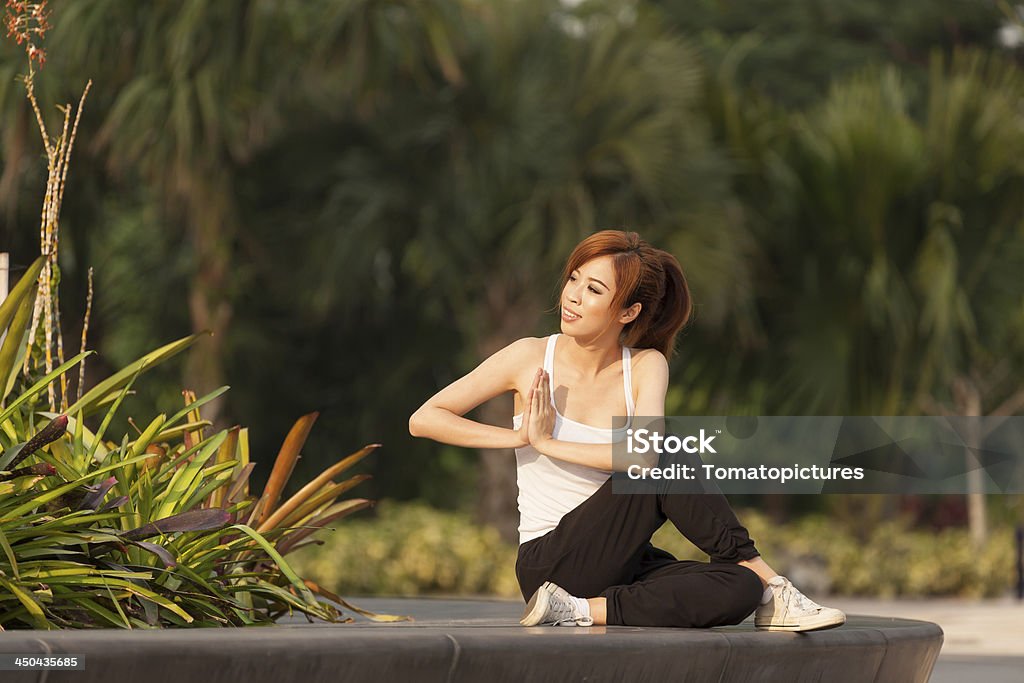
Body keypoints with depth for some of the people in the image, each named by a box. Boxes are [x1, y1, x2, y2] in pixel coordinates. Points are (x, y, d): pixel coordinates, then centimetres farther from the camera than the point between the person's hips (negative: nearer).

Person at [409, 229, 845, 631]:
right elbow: (424, 419, -3)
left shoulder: (646, 367, 0)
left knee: (737, 593, -25)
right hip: (547, 563, -2)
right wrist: (519, 437, -8)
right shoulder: (532, 358, -2)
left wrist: (549, 443, -15)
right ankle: (771, 586, -20)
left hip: (619, 565, 2)